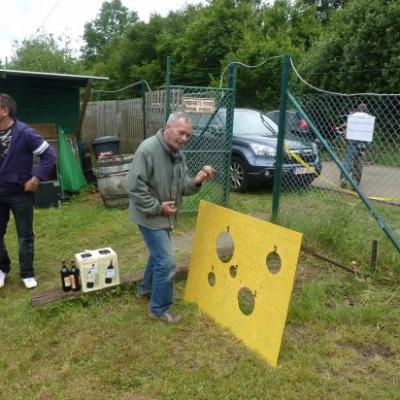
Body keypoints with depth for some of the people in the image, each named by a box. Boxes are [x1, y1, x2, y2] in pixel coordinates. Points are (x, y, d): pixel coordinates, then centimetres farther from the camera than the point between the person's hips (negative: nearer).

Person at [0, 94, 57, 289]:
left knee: (25, 235, 7)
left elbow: (49, 156, -12)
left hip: (20, 193, -4)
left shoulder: (25, 133, -15)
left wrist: (36, 178, -15)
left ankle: (27, 273, 22)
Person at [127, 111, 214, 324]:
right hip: (151, 216, -9)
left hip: (165, 216, 9)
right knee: (166, 263, -6)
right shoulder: (148, 149, -24)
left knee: (158, 254, 25)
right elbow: (134, 187, -26)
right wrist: (158, 207, -22)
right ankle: (160, 309, 13)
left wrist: (196, 181, -15)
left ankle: (146, 288, 48)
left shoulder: (178, 154, 3)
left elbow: (181, 186, 6)